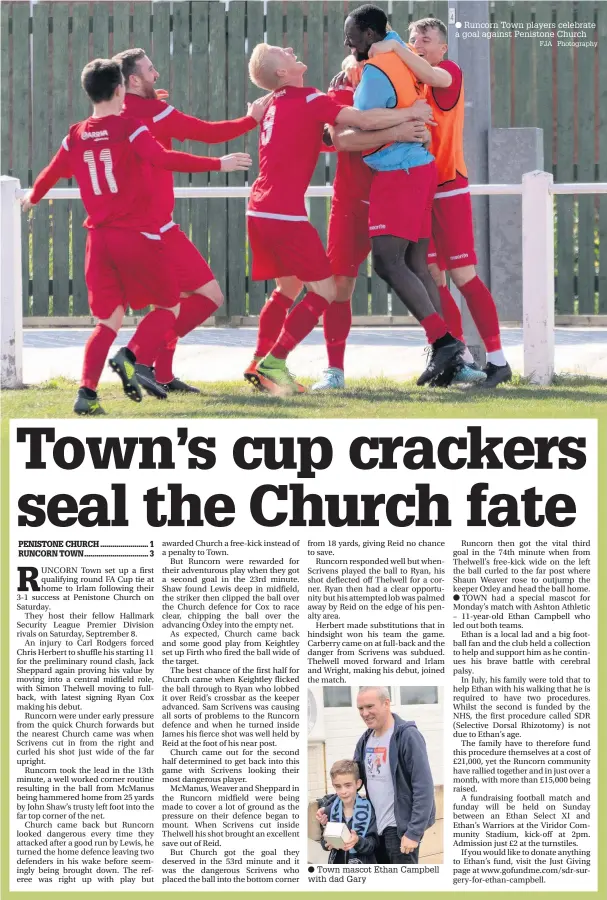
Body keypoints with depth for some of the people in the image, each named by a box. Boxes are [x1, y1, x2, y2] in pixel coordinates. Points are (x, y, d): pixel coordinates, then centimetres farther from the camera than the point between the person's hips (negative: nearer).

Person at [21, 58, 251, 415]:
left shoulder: (76, 137, 7)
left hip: (99, 237, 5)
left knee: (108, 320, 12)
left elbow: (51, 174, 21)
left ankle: (87, 391, -5)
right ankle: (130, 357, -12)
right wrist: (218, 164, -18)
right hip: (137, 234, -5)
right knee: (170, 306, 11)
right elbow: (164, 158, -21)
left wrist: (33, 198, 43)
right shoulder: (130, 128, -8)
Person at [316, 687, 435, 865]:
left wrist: (414, 832, -21)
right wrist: (328, 807, 3)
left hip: (400, 828, -8)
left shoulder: (407, 736, -12)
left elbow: (423, 788, -16)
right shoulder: (365, 740, 10)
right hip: (375, 828, 8)